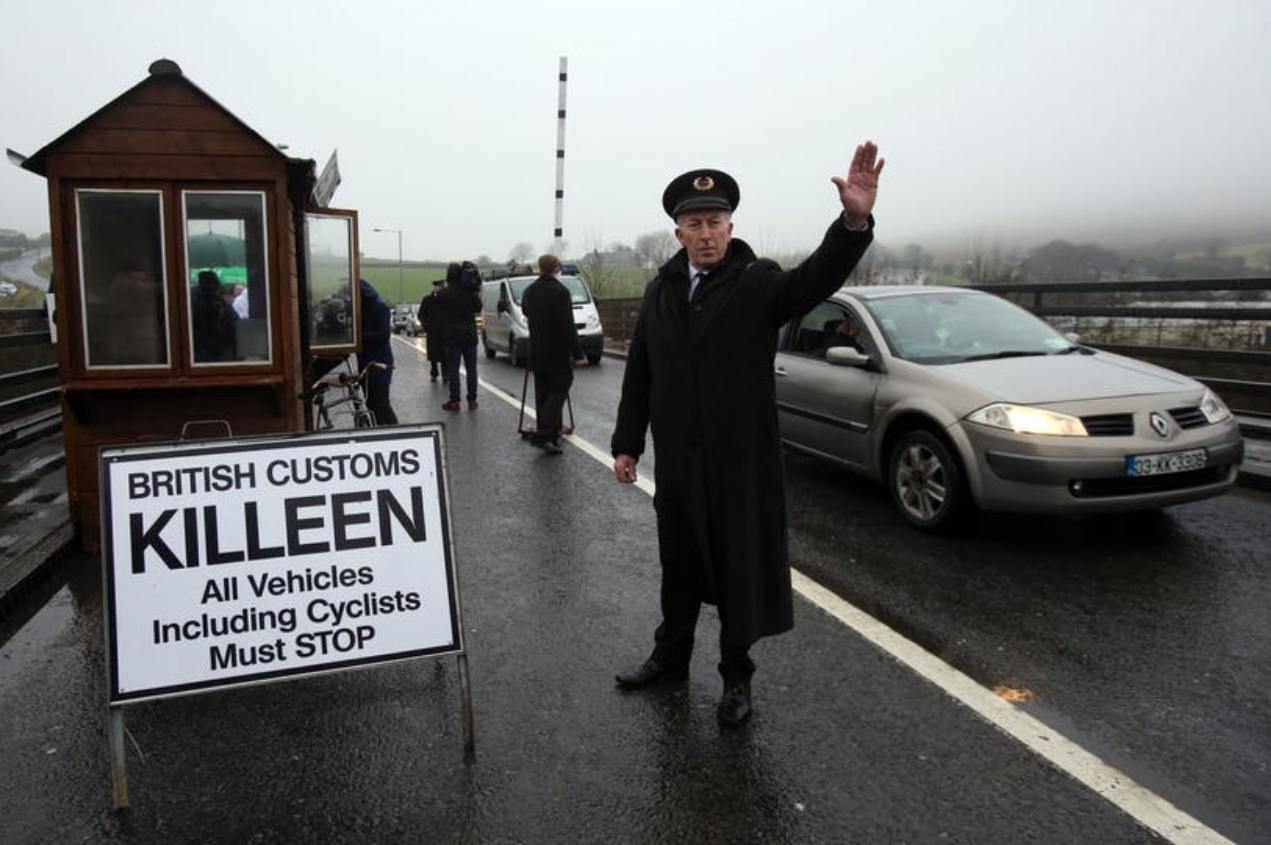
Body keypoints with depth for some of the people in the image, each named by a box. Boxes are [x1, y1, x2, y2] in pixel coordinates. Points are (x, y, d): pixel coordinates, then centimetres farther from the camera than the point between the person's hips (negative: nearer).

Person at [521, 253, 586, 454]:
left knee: (543, 392, 13)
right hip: (557, 354, -7)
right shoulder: (560, 291, -15)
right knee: (558, 389, -2)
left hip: (536, 353, 7)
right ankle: (543, 435, -12)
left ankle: (550, 435, 17)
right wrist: (577, 353, -14)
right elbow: (568, 326, -18)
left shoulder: (529, 291, 7)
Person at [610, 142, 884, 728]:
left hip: (741, 463, -4)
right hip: (677, 462, 4)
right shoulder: (660, 291, 6)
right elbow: (639, 374, 8)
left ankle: (736, 678, 27)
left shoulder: (758, 284, -7)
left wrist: (854, 223, -46)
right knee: (678, 568, 19)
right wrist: (627, 443, 7)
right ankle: (669, 660, 39)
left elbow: (815, 280, -28)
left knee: (740, 571, 9)